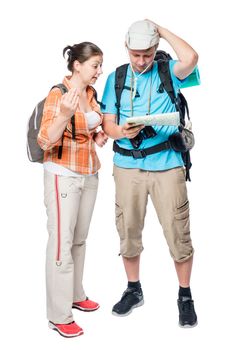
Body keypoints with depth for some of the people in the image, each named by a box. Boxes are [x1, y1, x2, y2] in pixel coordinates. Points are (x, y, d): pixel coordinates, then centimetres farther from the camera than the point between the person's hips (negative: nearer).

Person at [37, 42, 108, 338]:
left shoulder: (91, 94, 8)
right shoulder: (57, 94, -14)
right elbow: (45, 141, -20)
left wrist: (99, 136, 2)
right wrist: (65, 114, -35)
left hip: (89, 174, 7)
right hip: (63, 175, -7)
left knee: (79, 239, 15)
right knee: (62, 242, -4)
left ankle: (75, 295, 30)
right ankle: (59, 315, 5)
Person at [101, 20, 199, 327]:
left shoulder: (168, 72, 2)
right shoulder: (116, 78, 9)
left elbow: (191, 58, -21)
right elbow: (108, 123, 7)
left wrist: (163, 31, -7)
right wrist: (122, 132, -16)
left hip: (167, 165, -2)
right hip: (127, 166, 3)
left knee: (177, 232, 0)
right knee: (128, 230, 10)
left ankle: (185, 296, 19)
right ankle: (134, 291, 30)